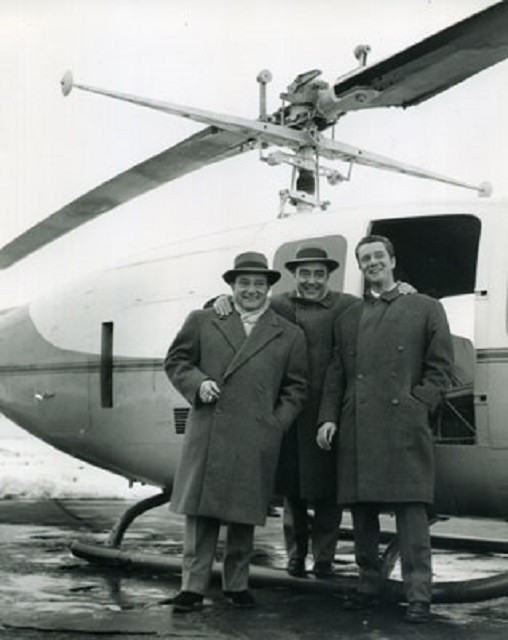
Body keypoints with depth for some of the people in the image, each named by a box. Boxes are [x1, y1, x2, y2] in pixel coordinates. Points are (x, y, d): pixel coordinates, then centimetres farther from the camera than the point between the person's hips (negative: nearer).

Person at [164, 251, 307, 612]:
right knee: (200, 512, 0)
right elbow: (176, 361, 14)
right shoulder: (202, 322, 12)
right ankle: (193, 586, 7)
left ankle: (237, 585, 21)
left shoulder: (290, 335, 13)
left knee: (244, 514, 7)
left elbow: (295, 389, 13)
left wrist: (277, 423, 0)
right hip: (206, 433, 0)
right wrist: (197, 382, -5)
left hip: (256, 442, 1)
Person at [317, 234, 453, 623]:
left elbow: (440, 368, 5)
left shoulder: (426, 309, 10)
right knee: (362, 512, 8)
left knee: (411, 511, -8)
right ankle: (369, 586, 19)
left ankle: (419, 596, -4)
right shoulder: (348, 319, 19)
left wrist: (418, 405, -7)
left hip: (403, 427, -4)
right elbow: (336, 375, 16)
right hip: (357, 429, 4)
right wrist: (328, 417, 4)